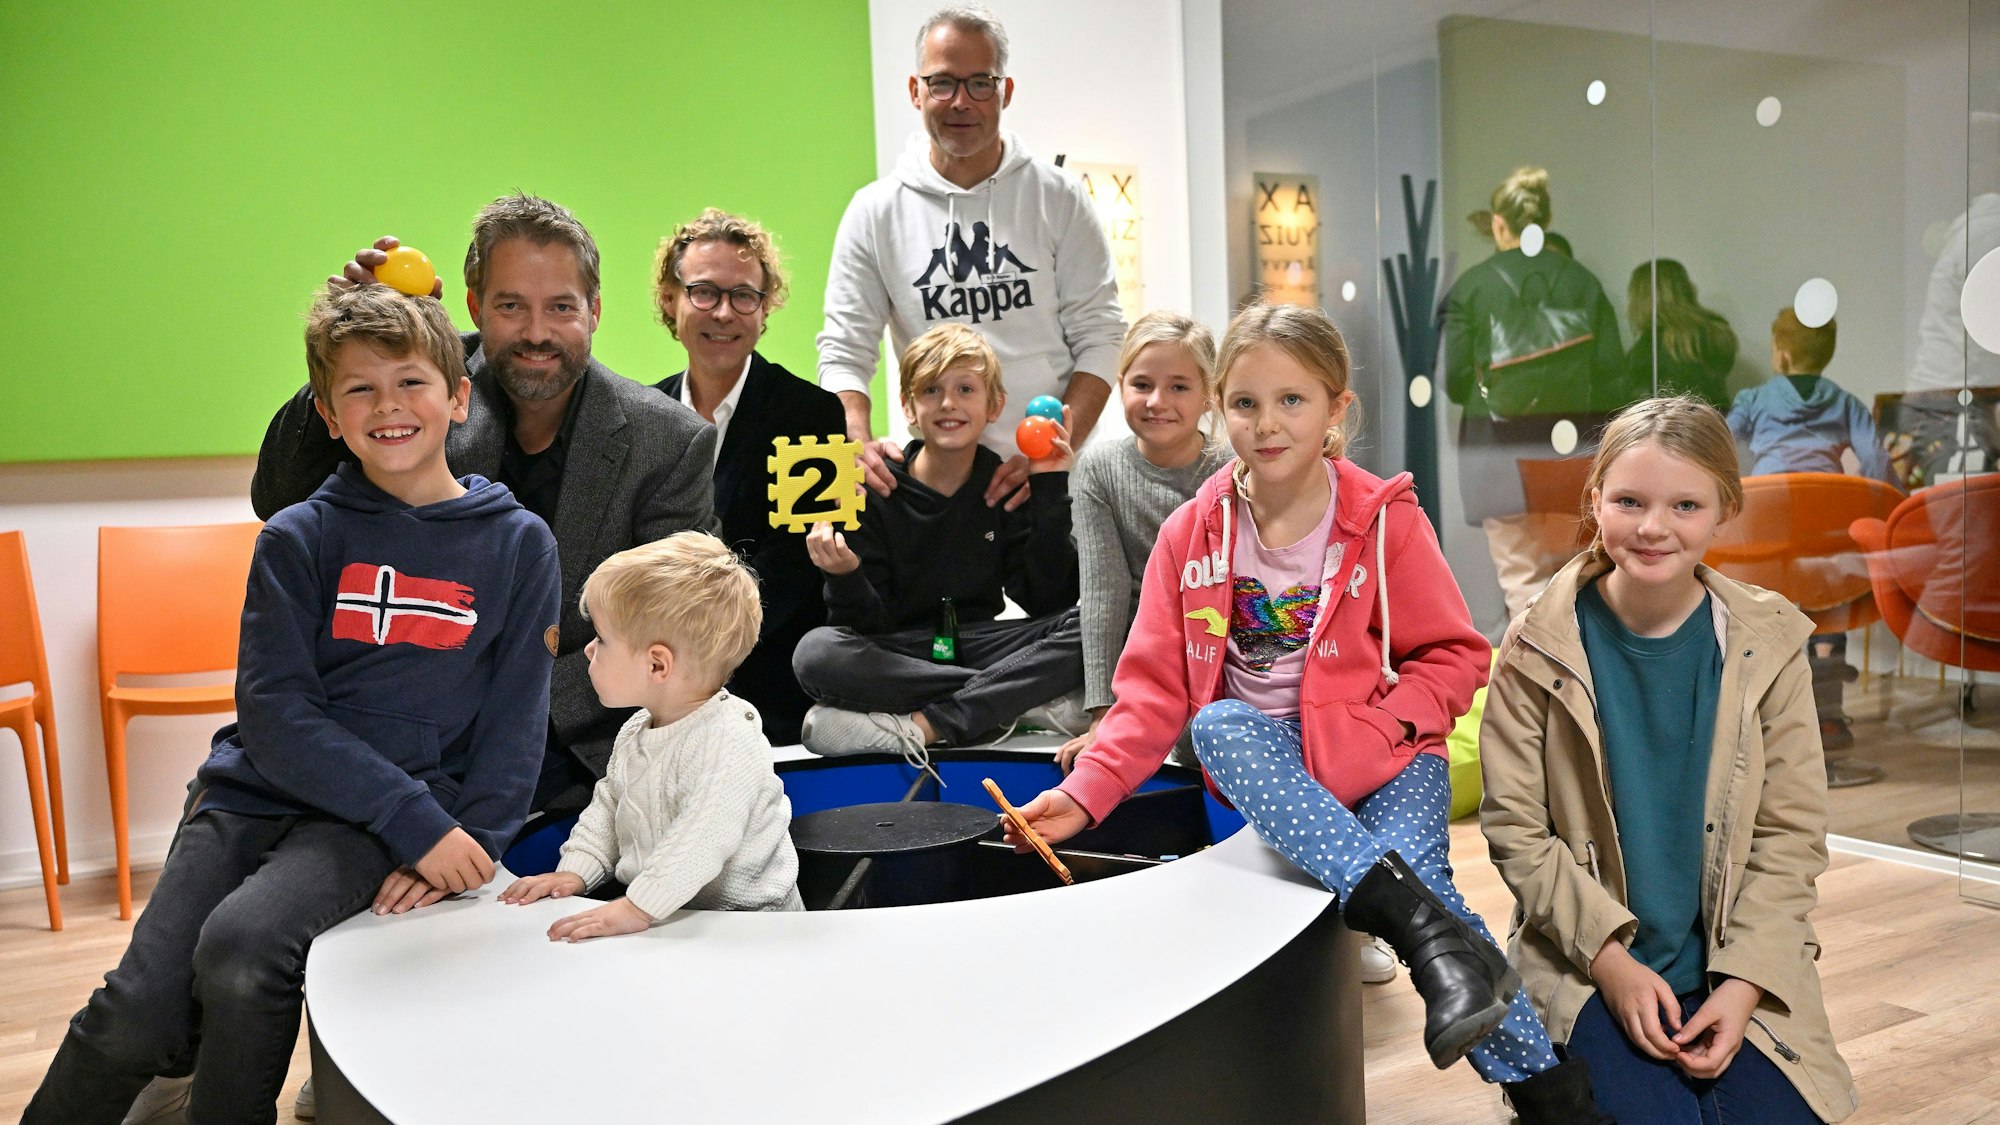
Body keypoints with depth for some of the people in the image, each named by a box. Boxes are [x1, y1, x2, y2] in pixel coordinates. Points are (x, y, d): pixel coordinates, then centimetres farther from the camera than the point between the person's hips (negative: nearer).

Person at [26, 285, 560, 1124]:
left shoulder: (518, 543, 2)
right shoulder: (298, 539, 3)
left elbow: (515, 717, 2)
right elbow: (273, 710, -6)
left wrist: (465, 844, -12)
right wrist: (418, 822, -15)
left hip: (383, 822, -2)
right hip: (255, 792, 2)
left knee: (241, 945, -28)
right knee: (134, 1014, -14)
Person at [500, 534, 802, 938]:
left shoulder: (727, 742, -22)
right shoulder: (635, 732, 10)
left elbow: (703, 841, -32)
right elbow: (608, 806, 22)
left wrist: (637, 909, -36)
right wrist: (574, 871, 8)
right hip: (660, 912, 8)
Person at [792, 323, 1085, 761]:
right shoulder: (875, 490, -3)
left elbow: (1048, 601, -6)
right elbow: (868, 624, -5)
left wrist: (1051, 492, -9)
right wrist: (846, 578, -27)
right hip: (898, 652, -1)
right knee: (817, 653, -32)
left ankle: (921, 726, -27)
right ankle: (1023, 701, -24)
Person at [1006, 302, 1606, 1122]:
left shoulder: (1386, 519, -4)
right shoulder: (1192, 535, 1)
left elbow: (1455, 656, 0)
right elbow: (1154, 688, 0)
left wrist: (1374, 731, -17)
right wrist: (1086, 793, -13)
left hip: (1382, 753, -2)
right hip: (1262, 758, 2)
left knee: (1410, 868, -30)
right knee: (1218, 725, -31)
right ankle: (1427, 932, -37)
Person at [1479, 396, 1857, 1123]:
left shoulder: (1769, 645, -2)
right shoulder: (1539, 647, -7)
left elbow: (1791, 833, -1)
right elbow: (1514, 826, -6)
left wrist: (1743, 982, -11)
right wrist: (1611, 956, -14)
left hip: (1741, 966, 2)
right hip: (1590, 965, -2)